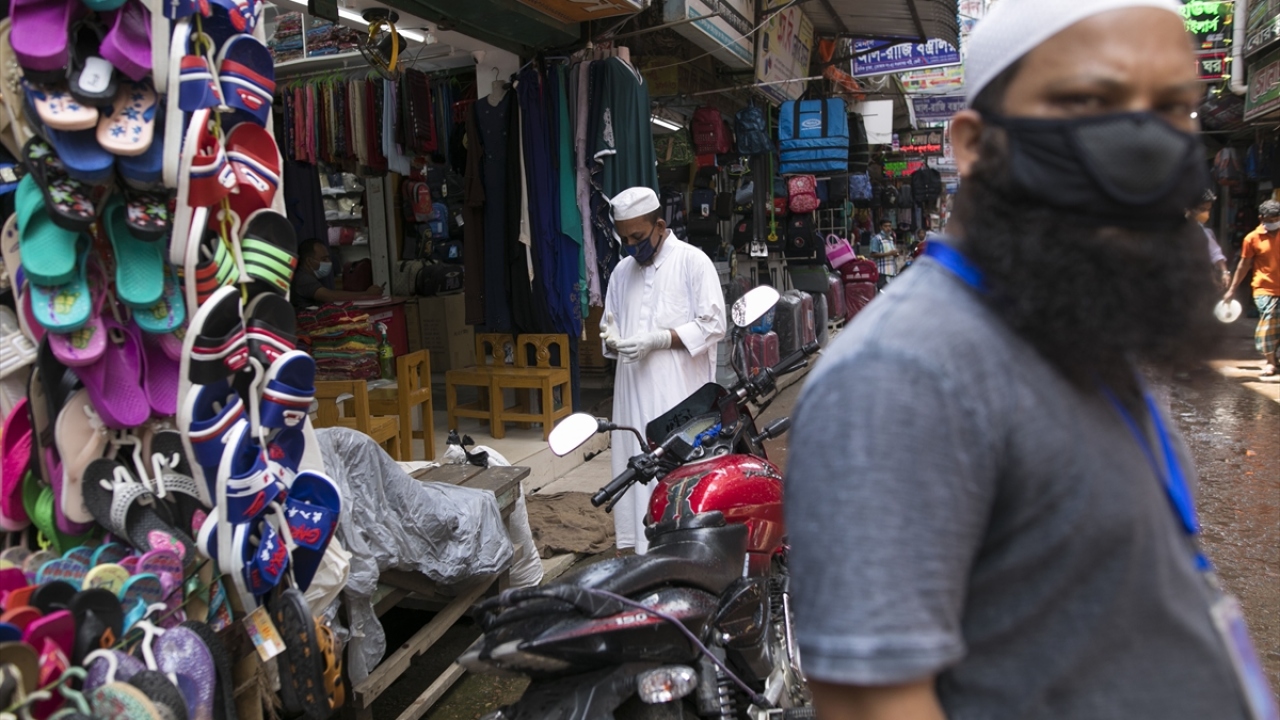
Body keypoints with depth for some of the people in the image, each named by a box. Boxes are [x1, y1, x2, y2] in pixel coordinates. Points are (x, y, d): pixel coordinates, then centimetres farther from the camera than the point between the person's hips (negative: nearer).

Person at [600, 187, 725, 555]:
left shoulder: (693, 262, -1)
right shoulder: (623, 270, 17)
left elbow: (712, 325, -7)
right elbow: (609, 321, 23)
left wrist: (657, 339, -16)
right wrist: (612, 340, -2)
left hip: (681, 392, -6)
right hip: (634, 391, 6)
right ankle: (640, 547, 17)